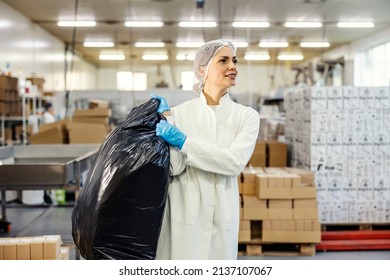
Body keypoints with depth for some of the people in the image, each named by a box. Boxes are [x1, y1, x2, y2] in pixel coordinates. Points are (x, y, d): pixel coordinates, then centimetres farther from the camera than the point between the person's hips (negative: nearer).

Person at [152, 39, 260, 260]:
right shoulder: (180, 112, 0)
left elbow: (235, 162, -13)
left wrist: (182, 141, -15)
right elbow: (174, 167, -8)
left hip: (222, 215, 1)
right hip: (183, 213, -1)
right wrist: (166, 117, -11)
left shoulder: (247, 116, 2)